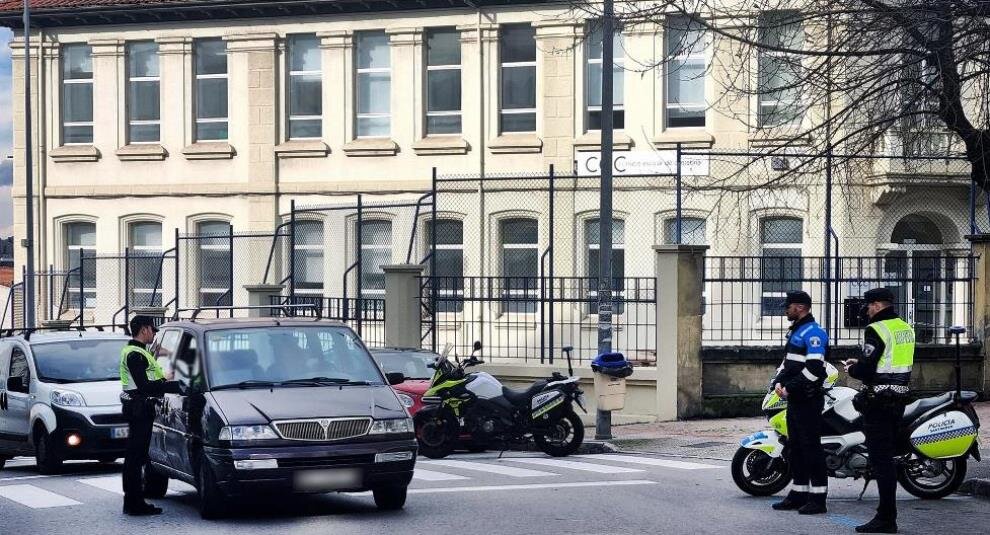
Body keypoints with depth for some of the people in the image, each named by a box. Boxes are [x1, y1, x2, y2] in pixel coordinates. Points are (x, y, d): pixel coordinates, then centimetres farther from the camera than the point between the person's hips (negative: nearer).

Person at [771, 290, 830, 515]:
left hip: (809, 399, -10)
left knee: (811, 447, -9)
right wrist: (779, 382, 7)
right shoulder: (794, 331, 19)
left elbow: (814, 368, -22)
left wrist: (791, 387, -18)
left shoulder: (814, 332, -13)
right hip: (794, 399, 10)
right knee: (795, 448, 13)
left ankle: (818, 498, -7)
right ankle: (799, 493, 21)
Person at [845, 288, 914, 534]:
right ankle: (888, 514, 20)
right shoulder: (906, 328, 12)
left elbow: (866, 370, -18)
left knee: (881, 459, -6)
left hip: (878, 401, -9)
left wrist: (851, 368, 3)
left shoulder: (876, 330, -15)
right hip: (899, 399, 9)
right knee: (887, 457, 15)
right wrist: (861, 364, 20)